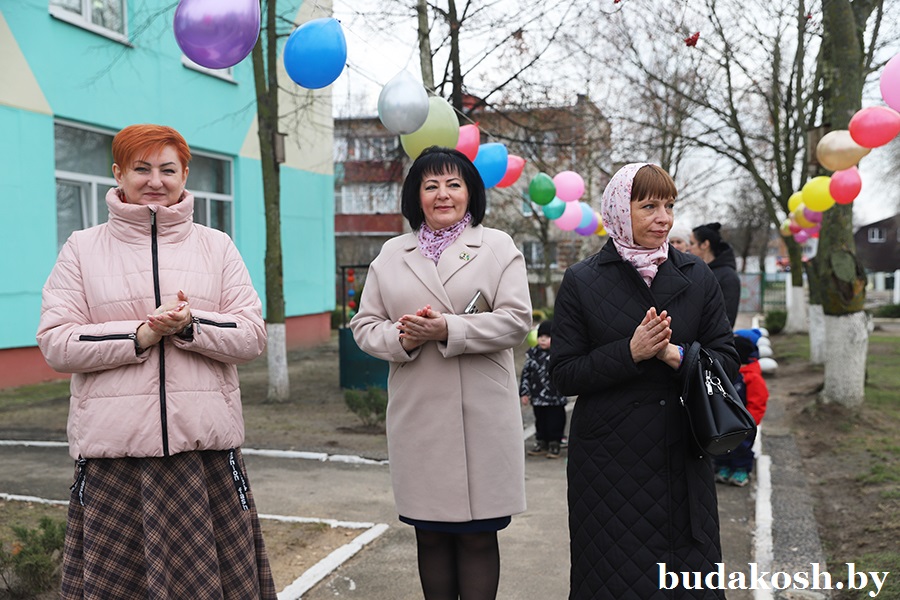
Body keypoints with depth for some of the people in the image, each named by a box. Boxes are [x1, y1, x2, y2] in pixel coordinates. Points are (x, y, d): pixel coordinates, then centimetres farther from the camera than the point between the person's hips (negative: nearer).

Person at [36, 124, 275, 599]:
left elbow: (252, 335, 4)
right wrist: (140, 335, -12)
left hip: (206, 446, 1)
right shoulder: (82, 248, 9)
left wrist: (190, 325, -14)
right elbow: (55, 343, 0)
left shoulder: (216, 246, 11)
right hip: (112, 451, 0)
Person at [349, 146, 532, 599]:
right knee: (430, 536, 12)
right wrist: (401, 338, -11)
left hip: (481, 414, -2)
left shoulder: (498, 246, 5)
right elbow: (365, 324, 10)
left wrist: (449, 330, -17)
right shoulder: (391, 253, 13)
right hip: (417, 415, 3)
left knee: (478, 537, 5)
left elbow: (516, 319, -6)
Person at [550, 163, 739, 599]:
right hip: (609, 461, -2)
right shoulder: (581, 282, -2)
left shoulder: (696, 277, 6)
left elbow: (727, 361, 5)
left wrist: (676, 355, -14)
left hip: (682, 460, 2)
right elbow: (564, 375, -5)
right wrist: (631, 352, -18)